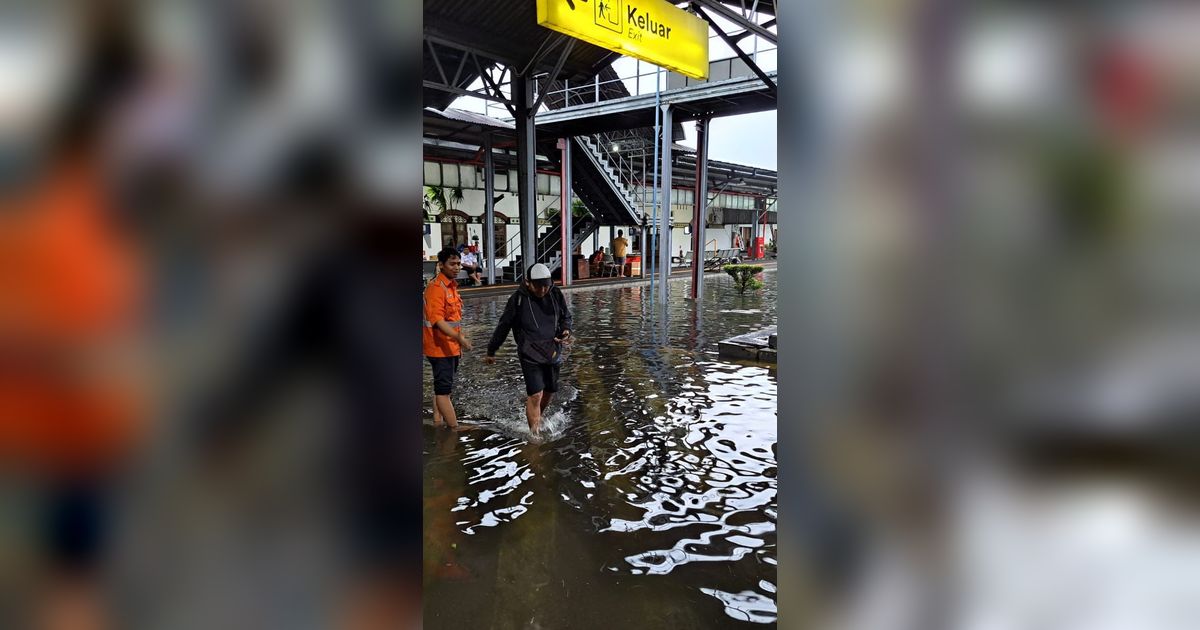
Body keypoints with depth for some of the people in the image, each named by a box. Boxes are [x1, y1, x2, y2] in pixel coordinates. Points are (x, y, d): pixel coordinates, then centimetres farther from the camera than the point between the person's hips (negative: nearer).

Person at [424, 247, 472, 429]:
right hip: (440, 347, -10)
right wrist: (458, 338, -34)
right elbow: (437, 320, -25)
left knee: (442, 388, 15)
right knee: (443, 390, -5)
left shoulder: (452, 285, 12)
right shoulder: (436, 288, -17)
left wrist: (460, 338, 21)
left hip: (452, 347, 10)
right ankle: (455, 429, -4)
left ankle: (437, 424, 23)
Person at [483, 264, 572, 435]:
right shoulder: (518, 299, -10)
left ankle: (537, 417, 42)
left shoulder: (556, 295, -1)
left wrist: (566, 330, -7)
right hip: (530, 355, -5)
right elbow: (503, 326, -1)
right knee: (536, 395, -12)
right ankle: (535, 433, -1)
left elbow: (566, 317, 16)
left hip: (553, 353, 5)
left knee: (550, 392, 16)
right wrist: (491, 351, 5)